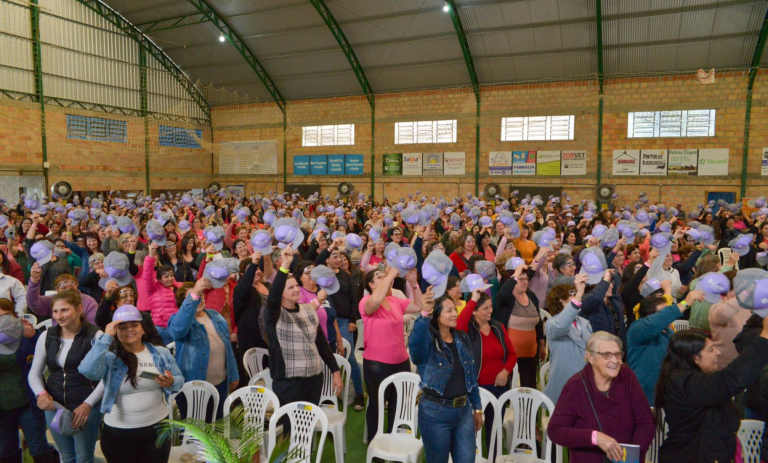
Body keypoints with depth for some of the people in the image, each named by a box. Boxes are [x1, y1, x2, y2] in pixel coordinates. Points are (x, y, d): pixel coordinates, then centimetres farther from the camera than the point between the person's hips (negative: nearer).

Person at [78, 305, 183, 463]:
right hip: (118, 432, -2)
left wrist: (171, 383, -17)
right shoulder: (110, 358, -7)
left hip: (157, 427, 2)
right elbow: (88, 370, -28)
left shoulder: (162, 353, 1)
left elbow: (180, 380, 7)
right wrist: (106, 337, -24)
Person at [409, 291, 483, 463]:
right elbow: (415, 344, -41)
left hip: (464, 410, 5)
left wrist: (477, 408, 15)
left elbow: (471, 376, 12)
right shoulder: (427, 340, -14)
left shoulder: (462, 339, 4)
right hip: (435, 412, -5)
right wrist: (425, 314, -56)